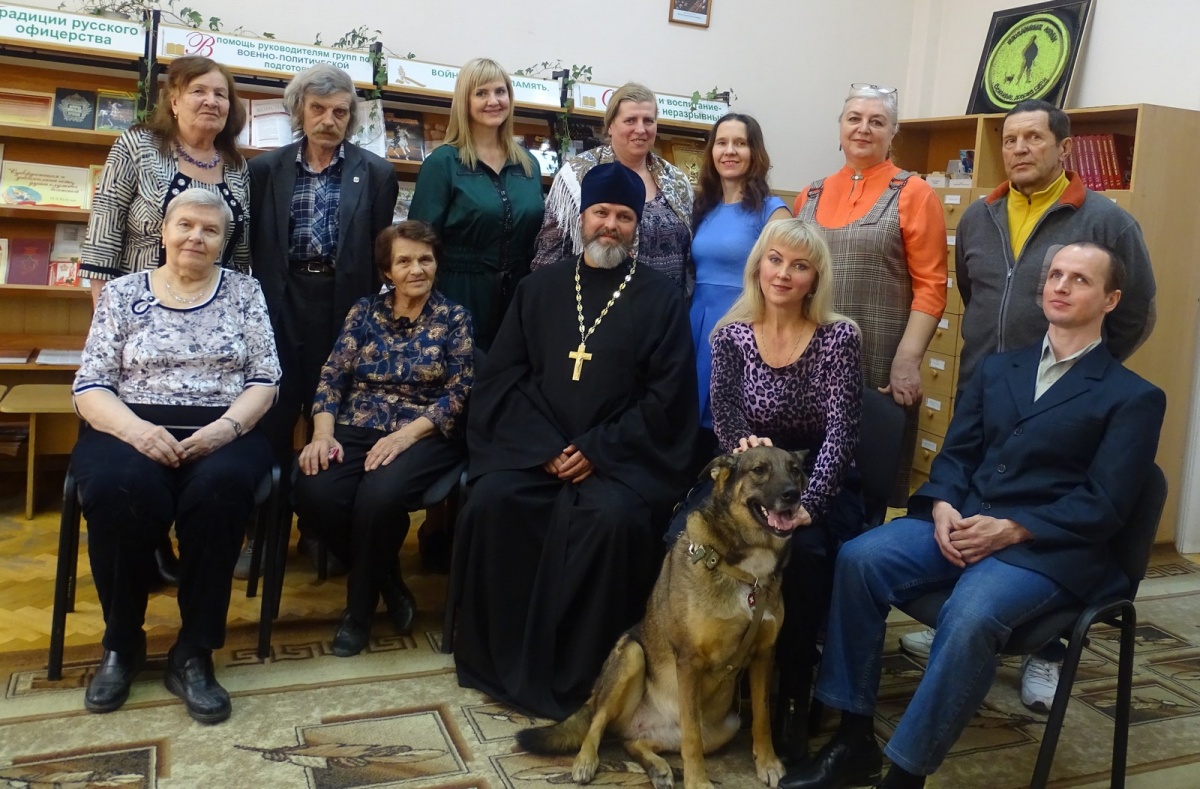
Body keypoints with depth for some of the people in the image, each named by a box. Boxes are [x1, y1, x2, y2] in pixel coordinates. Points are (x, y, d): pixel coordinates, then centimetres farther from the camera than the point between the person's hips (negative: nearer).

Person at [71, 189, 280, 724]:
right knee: (121, 491, -34)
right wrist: (135, 428, -17)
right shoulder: (122, 293, 10)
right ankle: (121, 644, -8)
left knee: (219, 489, -35)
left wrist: (226, 426, -15)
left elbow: (264, 380, 4)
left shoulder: (244, 292, 11)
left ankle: (194, 653, -19)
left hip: (221, 433, 0)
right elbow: (89, 386, 3)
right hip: (131, 430, 0)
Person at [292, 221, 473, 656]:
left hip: (423, 436, -3)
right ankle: (388, 583, -3)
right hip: (356, 429, 3)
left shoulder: (454, 318, 5)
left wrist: (406, 434, -18)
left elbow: (460, 393, -4)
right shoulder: (364, 312, 13)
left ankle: (360, 605, -6)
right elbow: (332, 377, 6)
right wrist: (323, 432, -13)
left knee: (378, 496, -34)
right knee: (313, 493, -27)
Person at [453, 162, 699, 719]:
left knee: (614, 518, -31)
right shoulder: (539, 288, 13)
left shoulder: (661, 299, 4)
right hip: (535, 448, 3)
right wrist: (545, 448, -9)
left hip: (624, 455, -2)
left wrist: (597, 451, -13)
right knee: (491, 501, -25)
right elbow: (502, 376, 7)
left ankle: (569, 676, -14)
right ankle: (501, 660, -8)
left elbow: (667, 396, -3)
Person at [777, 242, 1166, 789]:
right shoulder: (995, 368, 19)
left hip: (1047, 548, -5)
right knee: (858, 560, -21)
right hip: (960, 523, 5)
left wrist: (1010, 530, -17)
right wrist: (943, 508, -9)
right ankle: (853, 740, -11)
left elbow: (1103, 505, -5)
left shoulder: (1134, 398, 4)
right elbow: (955, 453, 13)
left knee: (971, 616, -35)